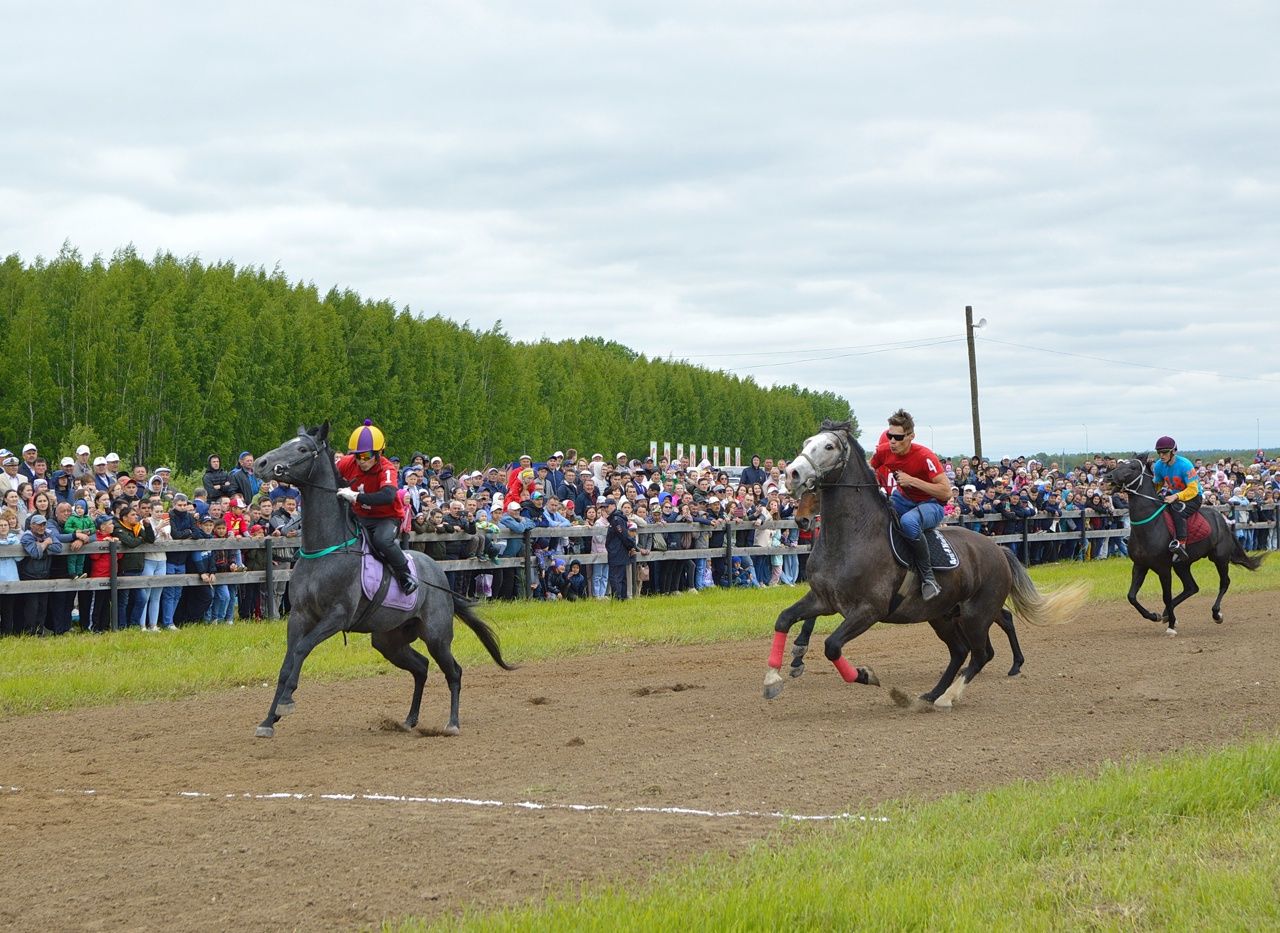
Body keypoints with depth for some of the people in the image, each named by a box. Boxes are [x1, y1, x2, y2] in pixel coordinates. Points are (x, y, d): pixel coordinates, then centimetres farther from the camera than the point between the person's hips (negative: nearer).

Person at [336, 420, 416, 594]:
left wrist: (355, 496, -46)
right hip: (360, 517, 6)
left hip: (386, 518, -6)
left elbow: (388, 496, -42)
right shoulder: (348, 464, -7)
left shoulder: (387, 469, -23)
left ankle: (406, 577, -16)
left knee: (383, 540, -35)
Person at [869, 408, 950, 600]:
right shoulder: (884, 452, -10)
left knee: (908, 521, -40)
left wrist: (912, 480, -30)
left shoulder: (925, 456, -25)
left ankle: (928, 577, -29)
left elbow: (947, 492, -26)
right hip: (903, 500, 7)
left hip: (931, 504, -7)